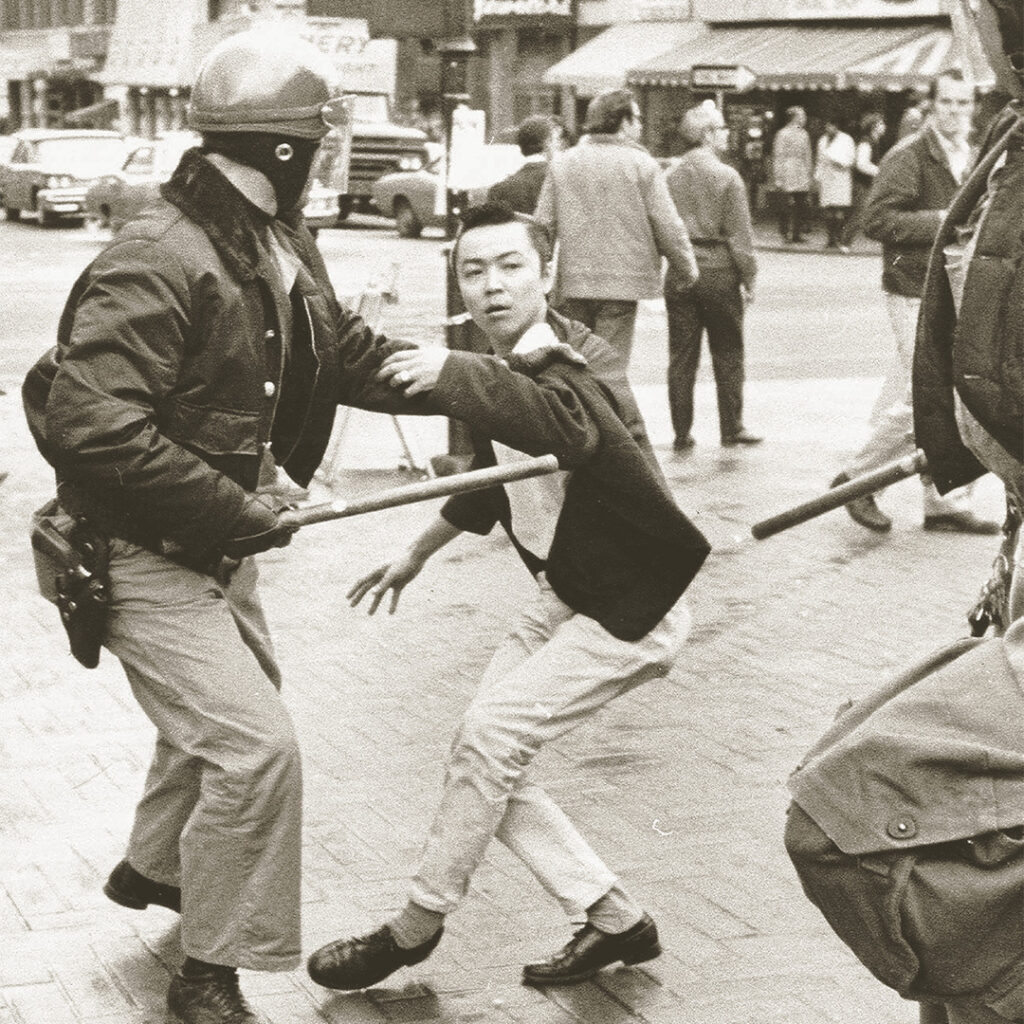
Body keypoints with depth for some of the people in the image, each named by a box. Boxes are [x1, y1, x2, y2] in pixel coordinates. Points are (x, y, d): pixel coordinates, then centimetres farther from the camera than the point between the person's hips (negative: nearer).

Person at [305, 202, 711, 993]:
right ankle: (616, 921, 17)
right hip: (564, 597, 9)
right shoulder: (497, 372, 3)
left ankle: (416, 928, 2)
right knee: (485, 762, 6)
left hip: (632, 605, -9)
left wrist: (455, 373, -55)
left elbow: (570, 424, -47)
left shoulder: (579, 361, -21)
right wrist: (415, 556, 27)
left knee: (491, 736, -16)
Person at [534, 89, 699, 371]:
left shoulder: (561, 163, 6)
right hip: (622, 284, -3)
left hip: (572, 282, 3)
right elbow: (667, 227, -3)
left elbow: (544, 225, 6)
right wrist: (688, 269, 11)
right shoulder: (642, 165, -4)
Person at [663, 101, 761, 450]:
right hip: (718, 270, -3)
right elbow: (740, 234, -10)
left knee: (681, 356, 7)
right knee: (727, 354, 9)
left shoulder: (670, 177, 2)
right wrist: (748, 278, -2)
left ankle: (682, 432, 9)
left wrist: (677, 263, 12)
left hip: (679, 273, 3)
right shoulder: (727, 176, -10)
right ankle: (732, 428, 15)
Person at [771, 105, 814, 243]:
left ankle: (798, 233, 8)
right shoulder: (782, 134, -4)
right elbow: (777, 157, -6)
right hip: (788, 178, -6)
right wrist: (778, 178, -11)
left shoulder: (804, 134, 16)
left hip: (803, 180, 6)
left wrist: (810, 176, 16)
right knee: (787, 206, -7)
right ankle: (785, 234, 0)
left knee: (801, 206, 3)